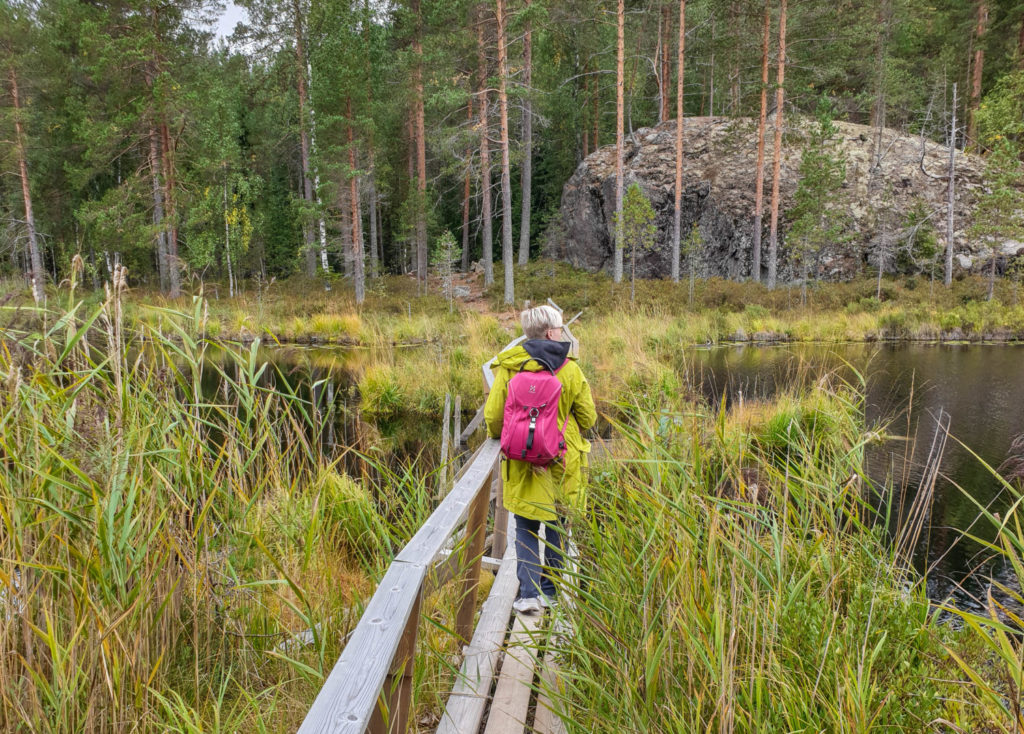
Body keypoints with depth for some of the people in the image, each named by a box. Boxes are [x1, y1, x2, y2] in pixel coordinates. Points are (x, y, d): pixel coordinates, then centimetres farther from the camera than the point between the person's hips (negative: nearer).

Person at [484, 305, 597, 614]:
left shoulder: (508, 368, -7)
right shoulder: (570, 369, -7)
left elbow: (493, 417, -5)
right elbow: (588, 417, 0)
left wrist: (500, 437, 17)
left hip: (522, 463, 0)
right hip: (562, 462, 0)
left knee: (526, 529, 10)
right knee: (556, 527, 15)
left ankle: (529, 592, 2)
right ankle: (551, 589, 25)